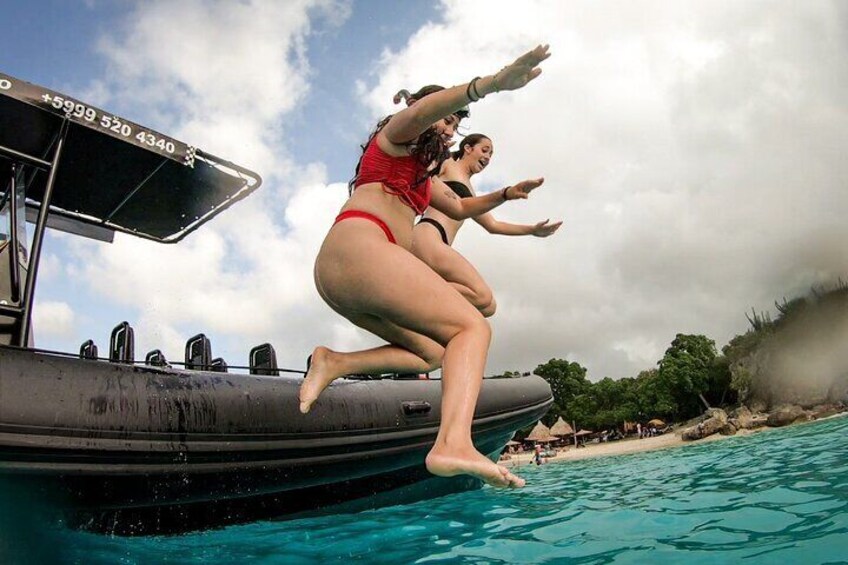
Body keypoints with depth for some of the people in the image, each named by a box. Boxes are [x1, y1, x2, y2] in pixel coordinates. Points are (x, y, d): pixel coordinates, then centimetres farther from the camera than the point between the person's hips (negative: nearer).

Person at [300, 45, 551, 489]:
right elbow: (425, 107, -11)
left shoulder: (425, 177, 37)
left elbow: (461, 209, 46)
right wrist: (490, 83, -27)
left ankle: (335, 363, -6)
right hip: (357, 246, -9)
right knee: (472, 326, -19)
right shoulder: (396, 136, 12)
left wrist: (504, 195, 33)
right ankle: (453, 443, -42)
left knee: (431, 353, 10)